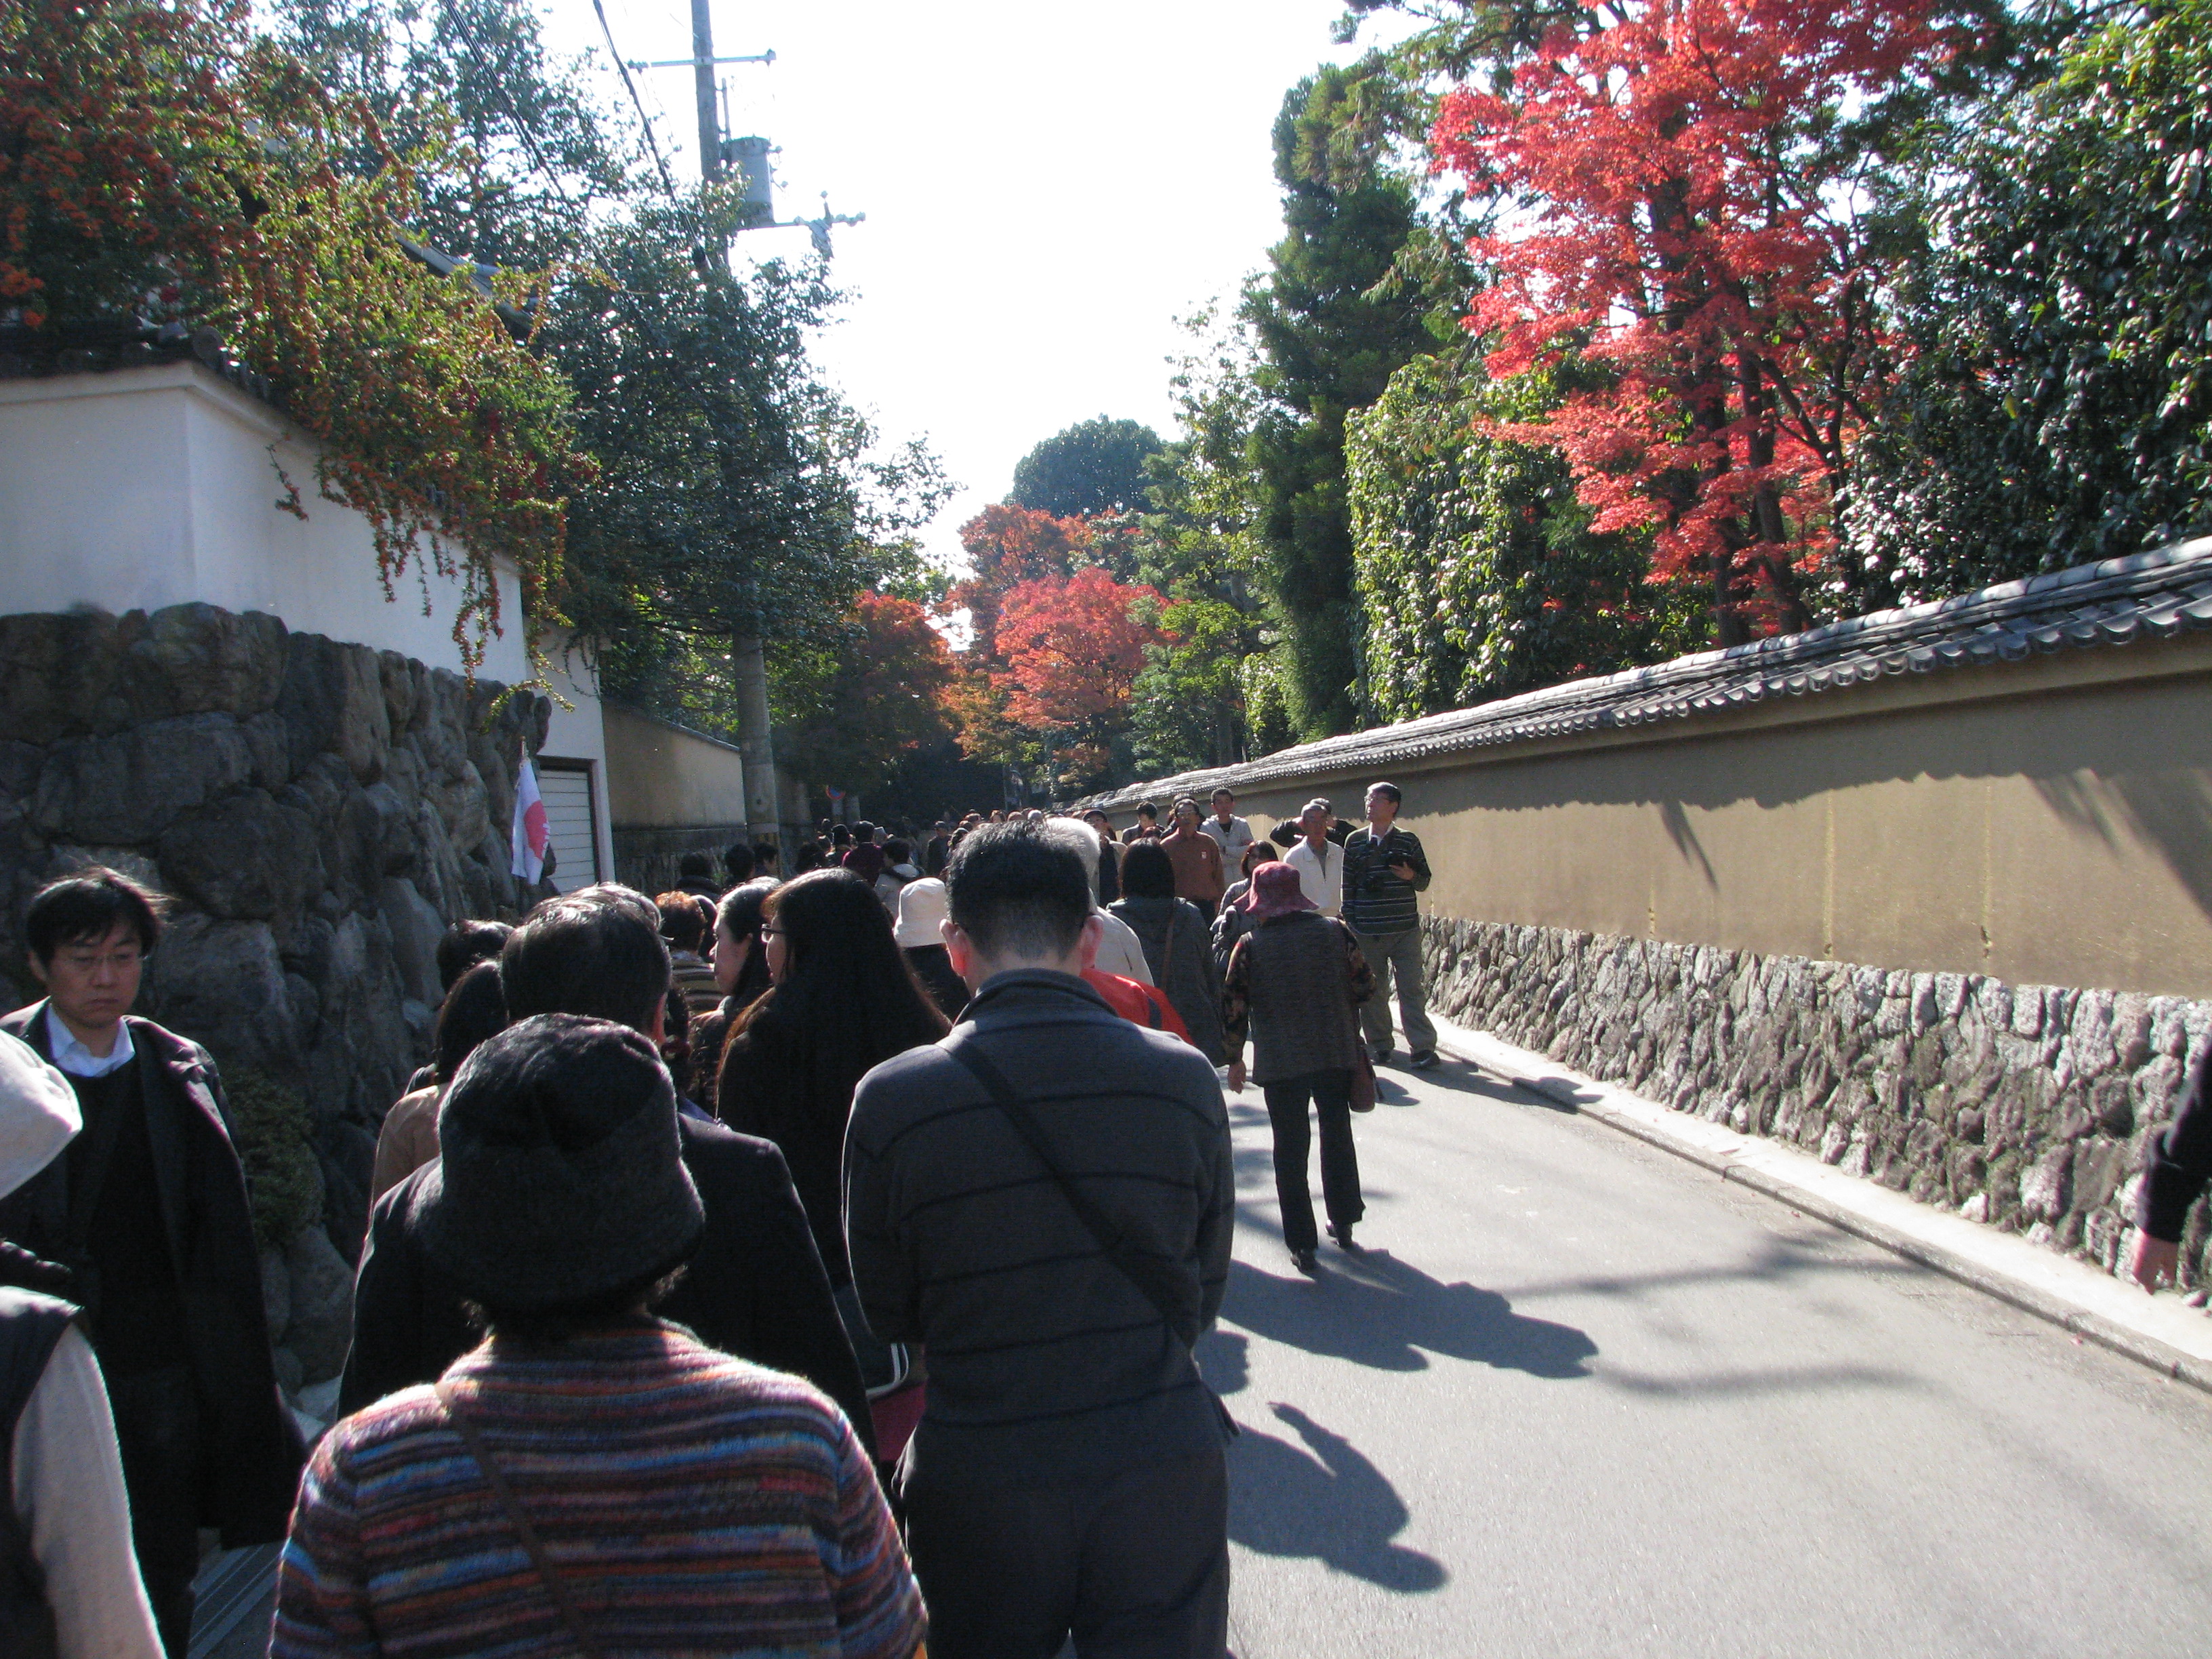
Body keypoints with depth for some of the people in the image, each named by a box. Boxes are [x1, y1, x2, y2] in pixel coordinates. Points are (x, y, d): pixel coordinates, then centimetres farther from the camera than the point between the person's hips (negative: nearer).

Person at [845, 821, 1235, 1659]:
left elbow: (889, 1314, -1)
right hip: (1165, 1466, 1)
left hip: (977, 1480, 0)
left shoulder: (892, 1098, -15)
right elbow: (1204, 1298, 2)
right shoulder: (1185, 1078, -10)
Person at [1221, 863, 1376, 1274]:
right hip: (1337, 1053, 3)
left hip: (1281, 1064, -3)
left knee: (1290, 1150, 8)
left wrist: (1235, 1059, 6)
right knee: (1338, 1136, 22)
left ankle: (1302, 1244, 10)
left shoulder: (1251, 946, -9)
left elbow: (1233, 1008, -7)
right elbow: (1365, 985, 1)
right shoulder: (1335, 931, -3)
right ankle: (1343, 1222, 34)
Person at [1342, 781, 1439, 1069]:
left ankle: (1422, 1048, -3)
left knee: (1412, 988, -3)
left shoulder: (1408, 840, 4)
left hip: (1405, 928, -1)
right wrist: (1349, 921, 3)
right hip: (1367, 931, 1)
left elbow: (1425, 881, 10)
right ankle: (1379, 1044, 19)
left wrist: (1411, 876, -12)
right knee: (1373, 991, 6)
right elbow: (1348, 884, 8)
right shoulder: (1355, 841, 6)